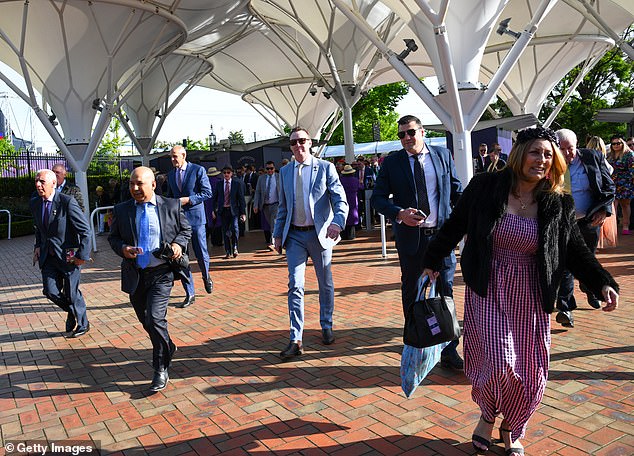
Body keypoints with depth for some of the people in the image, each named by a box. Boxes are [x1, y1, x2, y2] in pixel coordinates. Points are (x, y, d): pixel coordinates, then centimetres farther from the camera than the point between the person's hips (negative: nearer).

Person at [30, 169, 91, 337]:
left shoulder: (68, 202, -17)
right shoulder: (34, 203, 4)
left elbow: (85, 230, -15)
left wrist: (82, 255, -17)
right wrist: (38, 246, 9)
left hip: (68, 255, -5)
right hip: (48, 256, 6)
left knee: (71, 293, 5)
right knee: (51, 291, -1)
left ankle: (83, 324, 29)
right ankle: (72, 312, 29)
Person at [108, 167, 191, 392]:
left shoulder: (172, 206, -2)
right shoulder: (121, 210, 3)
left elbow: (186, 229, 10)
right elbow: (113, 237, 11)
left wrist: (178, 243, -10)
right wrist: (122, 248, -11)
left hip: (161, 273, -4)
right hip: (134, 274, 4)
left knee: (155, 318, -14)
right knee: (146, 320, 17)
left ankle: (161, 369, 2)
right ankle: (167, 348, 45)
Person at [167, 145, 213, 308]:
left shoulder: (198, 170, -3)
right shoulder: (170, 175, 13)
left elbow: (207, 193, -7)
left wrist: (188, 199, -16)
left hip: (195, 217, -4)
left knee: (201, 254, 2)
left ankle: (206, 276, 35)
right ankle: (190, 294, 8)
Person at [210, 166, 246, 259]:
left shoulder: (237, 184, 2)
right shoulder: (219, 184, 7)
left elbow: (241, 199, 2)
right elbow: (215, 198, 10)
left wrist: (243, 213, -3)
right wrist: (213, 210, 2)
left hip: (233, 210, -2)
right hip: (222, 210, 2)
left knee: (235, 228, -19)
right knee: (225, 231, 5)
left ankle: (235, 248, 1)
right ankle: (228, 252, 14)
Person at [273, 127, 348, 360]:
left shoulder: (325, 167, -3)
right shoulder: (285, 171, 9)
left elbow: (340, 199, -9)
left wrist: (337, 221, -28)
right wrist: (278, 234, 10)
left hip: (320, 234, -2)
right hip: (295, 236, 2)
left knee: (325, 284, 13)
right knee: (295, 286, -5)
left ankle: (326, 327, 33)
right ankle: (295, 340, -2)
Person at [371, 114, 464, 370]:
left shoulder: (443, 155, 5)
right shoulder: (391, 162, 1)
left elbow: (456, 191, 11)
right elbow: (377, 198, 0)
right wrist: (399, 213, -16)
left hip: (441, 233, 0)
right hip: (410, 235, 0)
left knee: (445, 291, 0)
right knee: (411, 291, 14)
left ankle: (448, 349, 9)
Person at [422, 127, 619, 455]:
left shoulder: (558, 205, -1)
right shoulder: (485, 188, -7)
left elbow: (577, 252, 5)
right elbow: (453, 227, 3)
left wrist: (603, 283, -10)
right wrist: (432, 262, 9)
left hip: (529, 298, 3)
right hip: (487, 292, -2)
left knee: (529, 374, 7)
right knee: (499, 364, -12)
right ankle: (487, 415, 22)